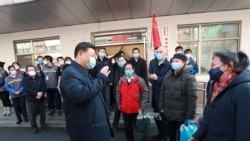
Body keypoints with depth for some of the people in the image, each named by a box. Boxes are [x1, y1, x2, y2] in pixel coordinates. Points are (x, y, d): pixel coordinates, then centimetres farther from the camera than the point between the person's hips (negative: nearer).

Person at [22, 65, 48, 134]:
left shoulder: (40, 78, 7)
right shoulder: (25, 80, -1)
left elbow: (44, 87, -2)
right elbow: (27, 89, -15)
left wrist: (41, 93, -19)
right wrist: (37, 93, -24)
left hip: (41, 99, 2)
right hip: (31, 100, -2)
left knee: (42, 113, 13)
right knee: (32, 114, 4)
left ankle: (43, 124, 32)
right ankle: (34, 127, 22)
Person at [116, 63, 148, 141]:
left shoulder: (139, 80, -11)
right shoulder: (121, 81, -2)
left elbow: (145, 91, -6)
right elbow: (118, 93, 5)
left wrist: (142, 104, -8)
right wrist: (119, 104, 5)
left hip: (136, 109, -2)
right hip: (125, 109, 3)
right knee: (127, 127, 17)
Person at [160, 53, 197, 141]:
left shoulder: (189, 78, -14)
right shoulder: (168, 75, 4)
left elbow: (192, 98, -17)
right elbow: (162, 92, 8)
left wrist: (190, 116, -16)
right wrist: (162, 107, 7)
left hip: (182, 116, -5)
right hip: (168, 114, 5)